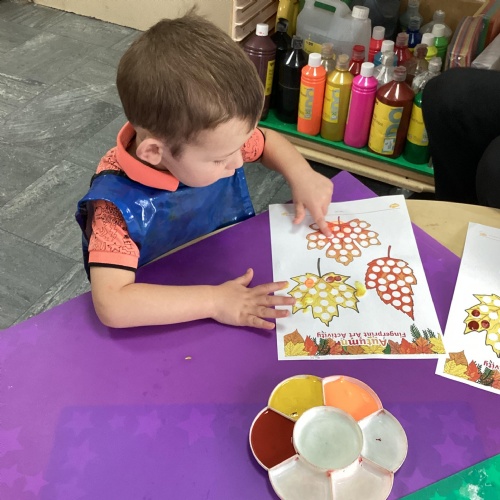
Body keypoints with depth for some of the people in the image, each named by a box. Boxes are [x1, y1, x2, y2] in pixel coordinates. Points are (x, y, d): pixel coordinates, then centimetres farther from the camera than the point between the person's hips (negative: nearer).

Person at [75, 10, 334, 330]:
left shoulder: (207, 137, -14)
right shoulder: (118, 202, -29)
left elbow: (266, 140, 6)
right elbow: (112, 305, -38)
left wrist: (301, 175, -11)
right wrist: (214, 301, -39)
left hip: (240, 276, 7)